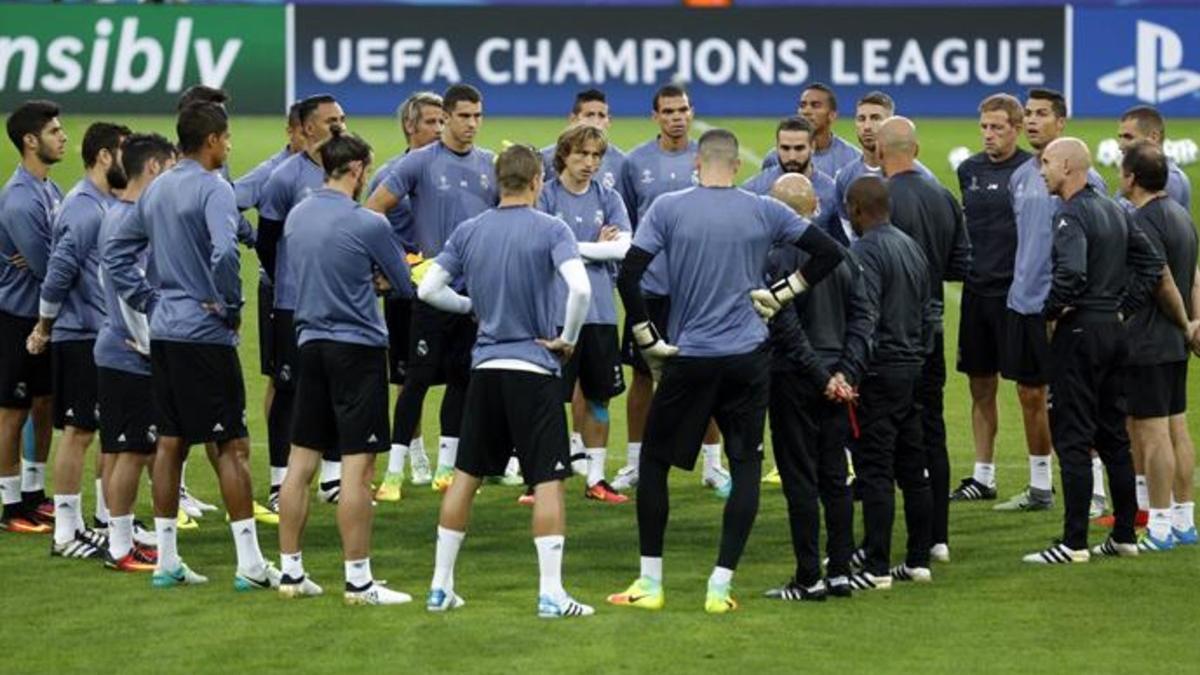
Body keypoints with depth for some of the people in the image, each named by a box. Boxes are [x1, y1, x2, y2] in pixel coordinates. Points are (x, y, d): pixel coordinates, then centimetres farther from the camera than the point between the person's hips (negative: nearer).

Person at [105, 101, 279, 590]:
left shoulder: (156, 190, 12)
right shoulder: (212, 189, -13)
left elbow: (115, 252, 16)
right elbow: (224, 253, -29)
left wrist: (149, 301, 14)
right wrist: (231, 306, -14)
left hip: (163, 331, 8)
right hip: (205, 335, -8)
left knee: (170, 442, 11)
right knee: (231, 445, -3)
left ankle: (167, 561, 13)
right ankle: (250, 564, -4)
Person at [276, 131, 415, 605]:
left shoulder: (296, 218, 6)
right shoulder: (368, 225, -13)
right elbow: (405, 287, -1)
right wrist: (384, 278, 21)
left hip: (310, 344, 7)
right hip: (357, 348, -7)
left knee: (301, 462, 10)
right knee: (357, 467, -4)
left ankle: (291, 571, 14)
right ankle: (358, 580, -3)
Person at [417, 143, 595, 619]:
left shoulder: (469, 231, 4)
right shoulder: (550, 231, -8)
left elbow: (428, 290, 5)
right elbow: (580, 289, -22)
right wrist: (567, 339, -7)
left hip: (485, 366, 4)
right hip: (535, 368, -4)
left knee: (466, 474, 13)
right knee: (547, 480, -2)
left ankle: (441, 585, 16)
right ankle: (551, 593, -7)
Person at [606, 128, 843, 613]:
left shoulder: (668, 209, -4)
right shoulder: (764, 212, 1)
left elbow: (628, 275, -11)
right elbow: (830, 252, 4)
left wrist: (649, 342, -2)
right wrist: (781, 293, 7)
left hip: (688, 357, -1)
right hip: (749, 356, 1)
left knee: (654, 463, 12)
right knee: (745, 467, 7)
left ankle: (650, 584, 11)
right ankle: (721, 586, -2)